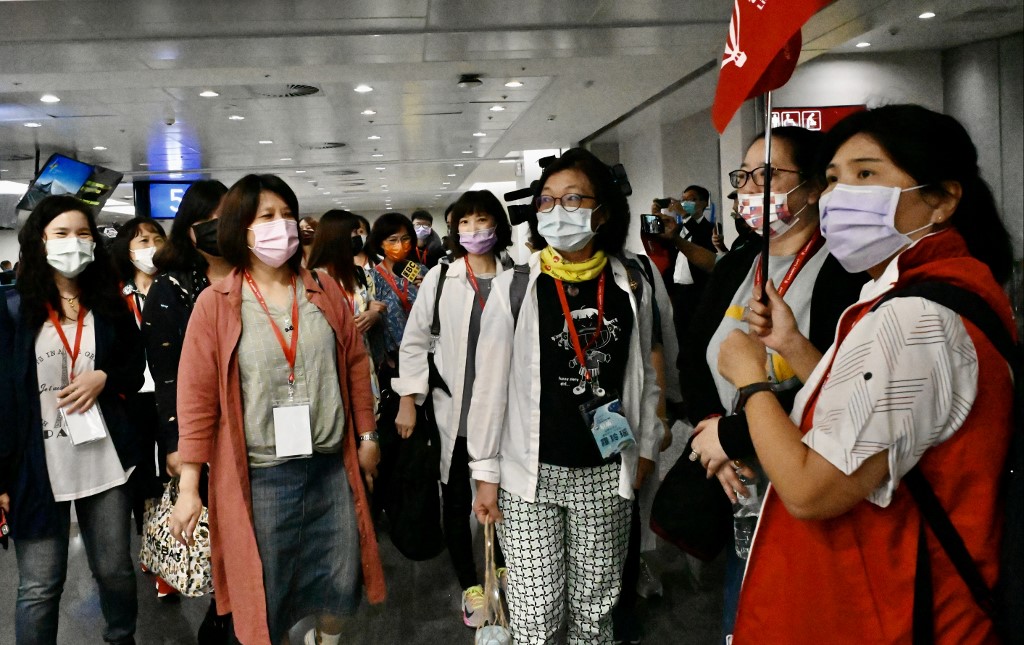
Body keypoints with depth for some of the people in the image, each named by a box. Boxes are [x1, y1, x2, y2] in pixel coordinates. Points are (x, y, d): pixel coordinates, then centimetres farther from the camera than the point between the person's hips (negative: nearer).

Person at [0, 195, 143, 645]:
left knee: (116, 571, 11)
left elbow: (136, 371, 15)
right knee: (39, 586, 4)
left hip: (104, 461, 3)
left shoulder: (110, 307, 9)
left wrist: (103, 379, -8)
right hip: (37, 466, -2)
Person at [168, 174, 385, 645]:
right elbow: (197, 397, -6)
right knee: (264, 595, 11)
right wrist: (188, 487, -6)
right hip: (259, 477, -3)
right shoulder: (215, 304, -5)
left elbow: (355, 365, 10)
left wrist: (366, 436, 12)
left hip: (331, 468, 3)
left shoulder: (325, 292, 4)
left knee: (341, 587, 14)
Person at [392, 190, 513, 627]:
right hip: (454, 410, 0)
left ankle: (501, 569, 40)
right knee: (456, 501, 11)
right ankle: (470, 586, 30)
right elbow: (415, 342, 2)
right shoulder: (440, 278, -1)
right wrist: (408, 400, -3)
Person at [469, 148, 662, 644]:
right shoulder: (513, 288, -7)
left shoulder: (630, 290, 1)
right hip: (529, 474, -2)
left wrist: (645, 450, 11)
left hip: (605, 475, 3)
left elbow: (643, 378, 11)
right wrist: (485, 474, -3)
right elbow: (490, 386, -4)